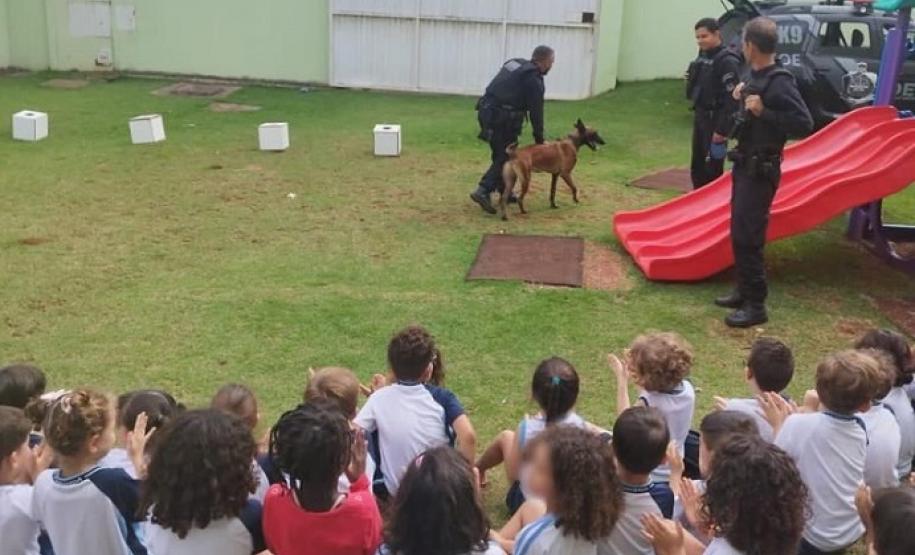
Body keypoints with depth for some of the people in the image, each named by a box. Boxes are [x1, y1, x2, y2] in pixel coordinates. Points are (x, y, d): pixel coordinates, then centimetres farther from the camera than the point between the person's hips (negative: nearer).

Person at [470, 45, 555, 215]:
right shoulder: (533, 79, -10)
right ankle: (483, 191, -14)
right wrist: (539, 139, 1)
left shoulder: (514, 64, 15)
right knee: (505, 156, -2)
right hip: (502, 119, -9)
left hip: (486, 111, 9)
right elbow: (536, 111, -8)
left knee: (501, 154, 18)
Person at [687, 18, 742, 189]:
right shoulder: (703, 56, 10)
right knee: (697, 166, 15)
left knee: (712, 169, -7)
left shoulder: (727, 61, -16)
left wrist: (722, 130, -23)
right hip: (701, 116, 9)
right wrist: (697, 115, 15)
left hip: (715, 119, -9)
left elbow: (731, 99, -21)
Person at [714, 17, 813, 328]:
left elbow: (804, 125, -22)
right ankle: (744, 292, 28)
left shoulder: (779, 82, -19)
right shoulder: (756, 77, 6)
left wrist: (762, 112, -26)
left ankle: (756, 306, 1)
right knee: (738, 234, 15)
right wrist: (743, 97, 4)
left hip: (761, 170, -9)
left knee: (748, 237, -7)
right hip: (745, 165, 9)